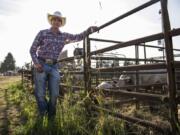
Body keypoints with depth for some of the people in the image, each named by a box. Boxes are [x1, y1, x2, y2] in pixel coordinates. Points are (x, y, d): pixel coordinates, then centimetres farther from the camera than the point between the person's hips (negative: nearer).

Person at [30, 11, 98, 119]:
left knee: (54, 94, 2)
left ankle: (51, 116, 25)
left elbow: (79, 37, 12)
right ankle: (43, 115, 26)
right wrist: (36, 63, -12)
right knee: (40, 94, 0)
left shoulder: (64, 36, 8)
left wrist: (89, 30, -4)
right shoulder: (42, 33, -1)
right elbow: (33, 49, 2)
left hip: (54, 66, 3)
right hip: (41, 65, -2)